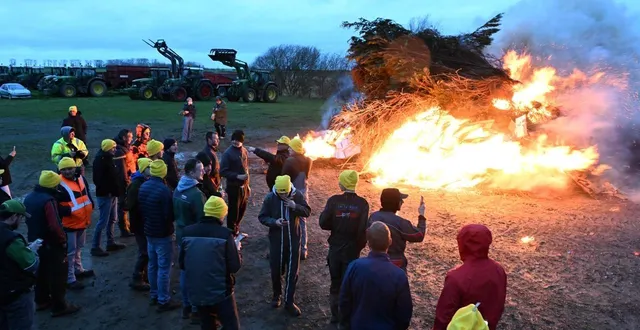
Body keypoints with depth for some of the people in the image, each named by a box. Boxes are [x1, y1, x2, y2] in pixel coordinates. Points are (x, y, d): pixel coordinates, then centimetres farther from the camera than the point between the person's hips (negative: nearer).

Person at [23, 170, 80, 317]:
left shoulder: (29, 198, 4)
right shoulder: (48, 200, -26)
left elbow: (28, 219, 17)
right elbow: (55, 226, -31)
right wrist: (63, 239, -17)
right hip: (51, 244, -9)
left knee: (41, 272, 22)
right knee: (58, 274, 2)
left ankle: (41, 300, 36)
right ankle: (59, 306, 9)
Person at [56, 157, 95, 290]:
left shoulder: (81, 179, 5)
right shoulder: (59, 185, -18)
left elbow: (87, 195, 18)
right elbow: (56, 206, -20)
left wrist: (89, 209, 8)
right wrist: (69, 211, -29)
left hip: (82, 221, 8)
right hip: (69, 223, -8)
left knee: (78, 248, 24)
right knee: (70, 252, -1)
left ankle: (78, 270, 41)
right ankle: (70, 279, 8)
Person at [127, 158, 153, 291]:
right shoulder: (135, 185, -19)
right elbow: (133, 206, -25)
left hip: (146, 222, 8)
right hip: (140, 223, -8)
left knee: (147, 250, 16)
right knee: (144, 252, -3)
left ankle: (144, 275, 29)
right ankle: (136, 279, 9)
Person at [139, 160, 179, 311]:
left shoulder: (143, 186, 2)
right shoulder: (164, 190, -24)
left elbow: (141, 209, 10)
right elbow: (170, 215, -21)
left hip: (149, 231, 8)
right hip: (163, 234, -8)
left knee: (153, 265, 18)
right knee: (163, 268, 1)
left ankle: (154, 295, 31)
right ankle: (163, 301, 8)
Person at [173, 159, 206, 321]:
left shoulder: (177, 190, 2)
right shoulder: (196, 194, -26)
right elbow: (202, 219, -22)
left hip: (181, 235, 8)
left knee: (185, 270, 18)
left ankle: (186, 306, 30)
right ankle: (196, 307, 20)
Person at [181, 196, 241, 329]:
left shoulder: (187, 231, -4)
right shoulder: (225, 234, -16)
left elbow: (182, 264, 6)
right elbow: (235, 266, -12)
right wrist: (237, 249, 6)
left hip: (196, 292, 5)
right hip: (220, 292, -5)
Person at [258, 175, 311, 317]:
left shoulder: (297, 195, -11)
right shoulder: (270, 198, -13)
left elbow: (307, 212, -5)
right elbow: (262, 217, -6)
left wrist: (295, 207, -24)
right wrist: (274, 222, -25)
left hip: (294, 239, 1)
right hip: (276, 239, 0)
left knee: (292, 271, 6)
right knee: (276, 270, 13)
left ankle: (289, 301, 19)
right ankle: (277, 295, 38)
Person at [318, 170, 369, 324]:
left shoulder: (334, 200, -12)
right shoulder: (362, 203, -13)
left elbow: (323, 223, -13)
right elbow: (363, 229, -17)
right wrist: (360, 246, -1)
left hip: (335, 249, 1)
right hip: (352, 250, -1)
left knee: (335, 283, 16)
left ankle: (335, 315, 28)